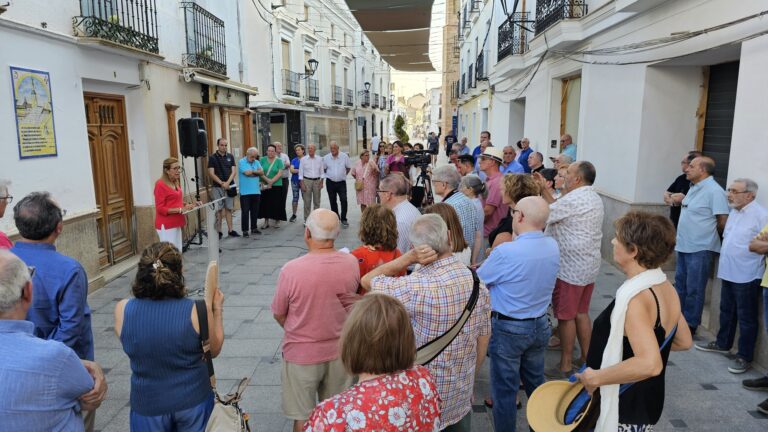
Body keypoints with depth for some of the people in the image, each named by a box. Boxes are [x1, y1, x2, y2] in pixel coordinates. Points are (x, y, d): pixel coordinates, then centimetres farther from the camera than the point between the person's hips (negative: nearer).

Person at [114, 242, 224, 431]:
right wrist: (217, 308, 6)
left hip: (148, 404, 2)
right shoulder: (197, 310, -21)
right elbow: (214, 350, -4)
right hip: (193, 400, -1)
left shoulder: (122, 310, -16)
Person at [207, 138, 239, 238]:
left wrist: (227, 182, -11)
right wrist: (221, 183, -14)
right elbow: (211, 173, -5)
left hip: (229, 186, 2)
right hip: (217, 187, -2)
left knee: (229, 208, 6)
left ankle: (231, 230, 10)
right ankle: (218, 231, 4)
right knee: (219, 209, -1)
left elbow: (234, 171, 3)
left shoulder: (230, 156, 8)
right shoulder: (212, 157, 0)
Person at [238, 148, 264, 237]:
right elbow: (247, 172, -18)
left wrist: (252, 171, -12)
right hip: (245, 192, -5)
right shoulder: (241, 162, -5)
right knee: (245, 212, -2)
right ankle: (245, 230, 5)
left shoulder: (257, 162, 12)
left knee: (255, 211, 11)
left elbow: (262, 172, 0)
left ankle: (254, 228, 24)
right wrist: (256, 172, -3)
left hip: (256, 191, 5)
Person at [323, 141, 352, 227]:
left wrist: (343, 175, 7)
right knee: (332, 201, 9)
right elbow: (323, 169, 13)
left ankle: (343, 219, 0)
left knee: (344, 200, -11)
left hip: (341, 182, -2)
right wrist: (330, 175, 9)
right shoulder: (326, 157, -2)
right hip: (330, 182, 2)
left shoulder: (344, 156, -5)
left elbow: (348, 167, 8)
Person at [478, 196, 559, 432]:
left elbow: (478, 280, -10)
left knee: (505, 389, 10)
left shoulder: (505, 252, -25)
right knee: (536, 383, 23)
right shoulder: (553, 246, -5)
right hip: (540, 325, 6)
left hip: (508, 328, -6)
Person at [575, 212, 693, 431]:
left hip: (625, 409, -8)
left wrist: (596, 377, -26)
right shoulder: (665, 287, 0)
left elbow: (649, 365, -37)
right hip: (646, 401, 8)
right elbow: (684, 341, 13)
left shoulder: (634, 298, -28)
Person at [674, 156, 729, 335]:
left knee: (693, 290, 1)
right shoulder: (694, 187, 12)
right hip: (684, 246, 9)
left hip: (700, 249, -9)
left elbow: (723, 221, -16)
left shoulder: (714, 191, -16)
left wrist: (709, 236, -3)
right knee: (680, 285, 17)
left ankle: (690, 325, 12)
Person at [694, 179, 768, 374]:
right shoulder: (734, 212, 11)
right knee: (726, 312, 21)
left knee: (746, 318, 3)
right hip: (728, 272, 8)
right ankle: (723, 344, 35)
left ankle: (744, 357, 13)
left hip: (747, 276, -8)